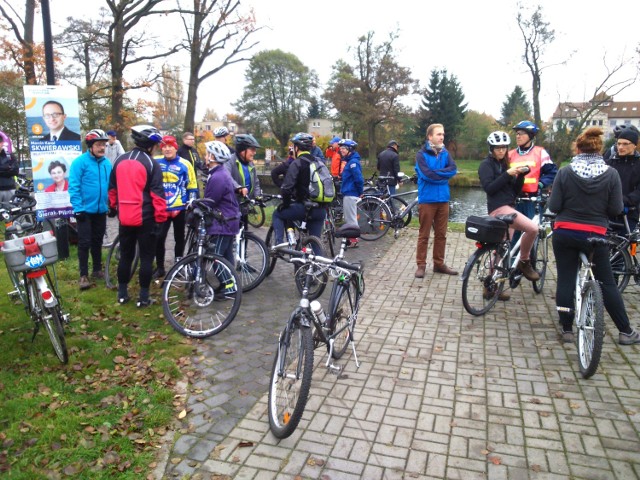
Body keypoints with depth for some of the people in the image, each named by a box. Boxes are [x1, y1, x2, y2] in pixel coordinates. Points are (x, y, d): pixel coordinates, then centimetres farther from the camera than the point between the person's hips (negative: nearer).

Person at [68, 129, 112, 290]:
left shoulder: (107, 163, 3)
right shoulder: (80, 162, -12)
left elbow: (111, 185, 8)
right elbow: (73, 187, -14)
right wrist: (78, 208, -18)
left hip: (101, 210, 5)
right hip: (85, 210, -4)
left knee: (97, 241, 16)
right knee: (84, 242, 1)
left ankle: (97, 269, 29)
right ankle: (83, 275, 10)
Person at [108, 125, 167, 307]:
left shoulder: (119, 160, 8)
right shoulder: (151, 163, -10)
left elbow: (112, 188, 16)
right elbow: (157, 194, -14)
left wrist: (112, 208, 28)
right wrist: (160, 218, -9)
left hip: (124, 217, 5)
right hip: (145, 218, -5)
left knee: (125, 255, 16)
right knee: (146, 258, 4)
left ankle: (122, 294, 24)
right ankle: (143, 297, 8)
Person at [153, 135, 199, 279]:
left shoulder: (185, 164, -2)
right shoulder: (155, 162, 2)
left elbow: (192, 186, 2)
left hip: (179, 208, -1)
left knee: (179, 238, 10)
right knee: (159, 238, -3)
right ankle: (160, 267, 12)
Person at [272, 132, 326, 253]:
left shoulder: (297, 163, -8)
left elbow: (287, 188, -16)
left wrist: (285, 204, -1)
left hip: (304, 207, -6)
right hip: (320, 210, 6)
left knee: (277, 214, 17)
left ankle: (279, 244, 4)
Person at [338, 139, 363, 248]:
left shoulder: (353, 162, -17)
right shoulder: (349, 161, 14)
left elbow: (359, 179, -23)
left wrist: (360, 192, -13)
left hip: (350, 194, -10)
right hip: (348, 193, 10)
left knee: (351, 218, -3)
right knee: (349, 218, 16)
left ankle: (353, 240, 5)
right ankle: (351, 238, 25)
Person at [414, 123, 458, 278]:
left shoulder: (445, 153, 10)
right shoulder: (422, 154, -4)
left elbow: (453, 169, -5)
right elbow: (427, 174, -18)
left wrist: (436, 173, -13)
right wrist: (443, 174, -7)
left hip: (443, 199, 5)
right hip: (427, 199, -5)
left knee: (441, 234, 10)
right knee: (424, 234, 1)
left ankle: (439, 264, 21)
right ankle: (421, 265, 10)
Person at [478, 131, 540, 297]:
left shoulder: (504, 164, 21)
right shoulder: (486, 165, -1)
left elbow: (515, 191, 15)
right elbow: (489, 188, -16)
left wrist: (520, 175, -1)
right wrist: (507, 174, -19)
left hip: (509, 208, 8)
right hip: (499, 208, -8)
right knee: (532, 228, -24)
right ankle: (524, 262, -4)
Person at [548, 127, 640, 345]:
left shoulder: (565, 172, -7)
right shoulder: (611, 174, -5)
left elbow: (553, 206, -7)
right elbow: (616, 209, -4)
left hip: (564, 235, 0)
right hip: (595, 236, 0)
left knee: (565, 280, 9)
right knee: (607, 283, 12)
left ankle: (567, 329, 14)